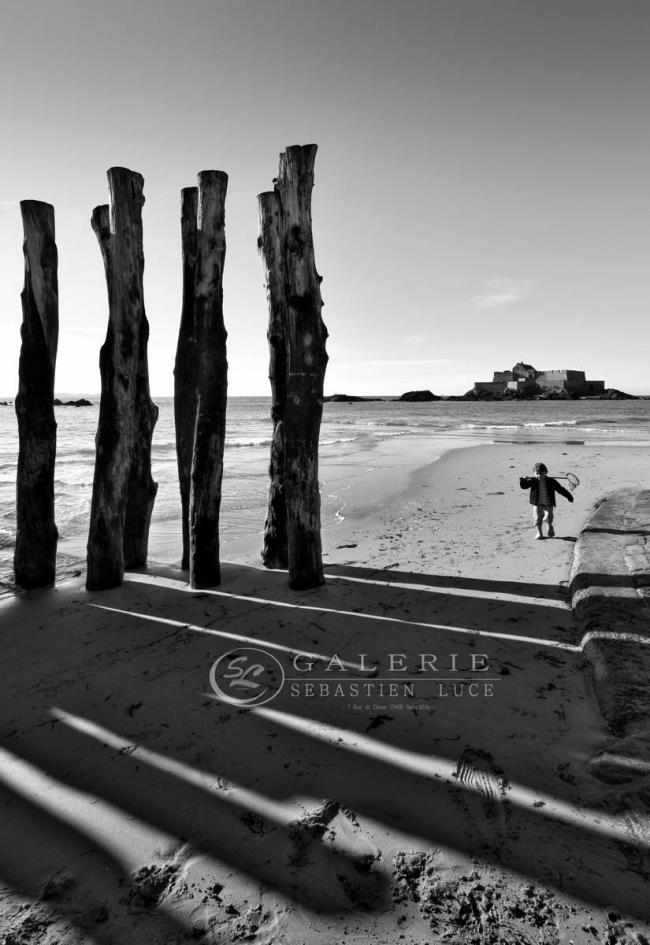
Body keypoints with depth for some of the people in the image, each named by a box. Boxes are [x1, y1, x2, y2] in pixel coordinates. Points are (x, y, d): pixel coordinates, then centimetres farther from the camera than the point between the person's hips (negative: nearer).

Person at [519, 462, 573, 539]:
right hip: (537, 504, 1)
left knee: (548, 517, -9)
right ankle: (539, 533, 19)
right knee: (537, 518, -2)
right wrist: (523, 480, -27)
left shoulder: (551, 481, -5)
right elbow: (524, 486, -7)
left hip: (548, 504, -1)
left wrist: (569, 496, 4)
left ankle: (550, 527, 26)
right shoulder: (533, 481, -4)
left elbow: (560, 489, 1)